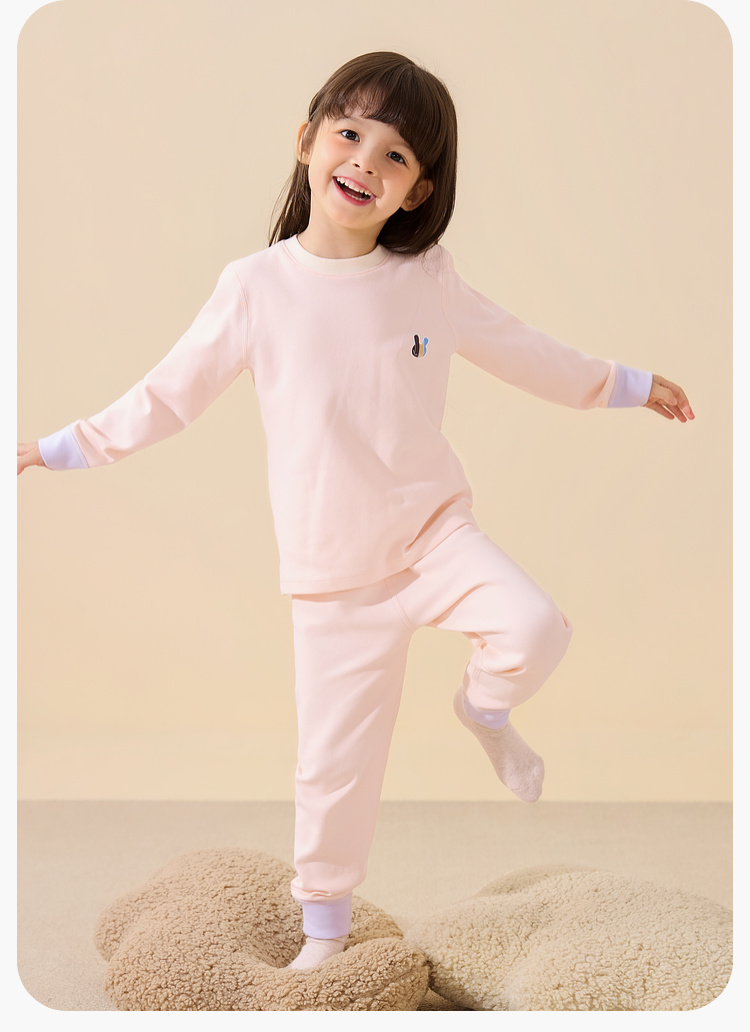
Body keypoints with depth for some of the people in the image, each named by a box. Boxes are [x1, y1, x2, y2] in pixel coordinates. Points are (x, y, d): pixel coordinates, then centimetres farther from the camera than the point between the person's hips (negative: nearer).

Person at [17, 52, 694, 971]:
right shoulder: (257, 286, -7)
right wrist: (63, 447, 5)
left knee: (535, 627, -27)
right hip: (334, 575, -1)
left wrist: (628, 385, 19)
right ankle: (324, 922, 31)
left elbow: (523, 353, 12)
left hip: (432, 531, 1)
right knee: (334, 763, 5)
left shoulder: (430, 282, -2)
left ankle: (483, 706, 9)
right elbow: (170, 393, 3)